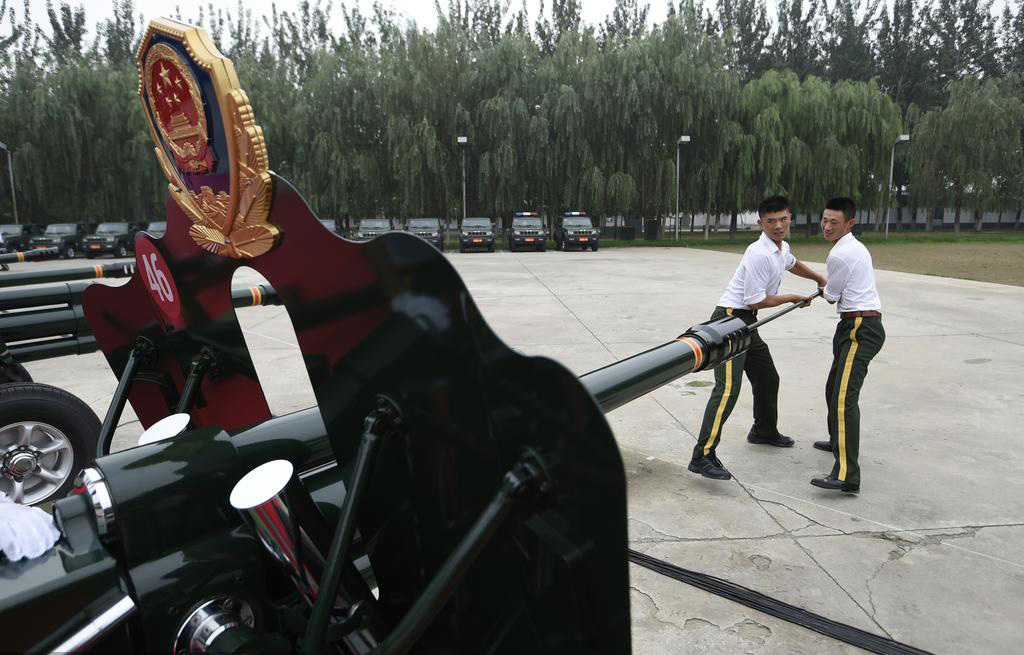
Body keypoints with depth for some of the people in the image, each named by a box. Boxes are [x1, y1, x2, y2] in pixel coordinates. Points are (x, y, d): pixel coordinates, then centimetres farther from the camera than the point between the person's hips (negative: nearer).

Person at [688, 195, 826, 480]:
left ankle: (764, 431, 47)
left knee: (767, 378, 23)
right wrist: (793, 298, -3)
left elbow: (793, 264, 37)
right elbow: (755, 301, -19)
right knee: (728, 388, -20)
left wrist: (820, 280, 47)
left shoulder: (782, 248, 10)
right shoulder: (759, 254, -20)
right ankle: (702, 456, -22)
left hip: (746, 323, 10)